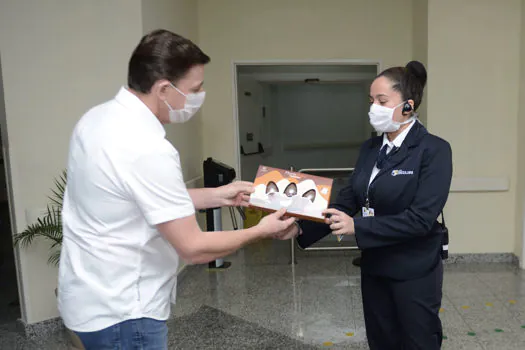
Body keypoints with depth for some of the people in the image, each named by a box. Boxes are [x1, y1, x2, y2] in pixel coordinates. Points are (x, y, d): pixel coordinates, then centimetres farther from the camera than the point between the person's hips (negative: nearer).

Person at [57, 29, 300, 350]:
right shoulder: (147, 149, -30)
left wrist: (216, 196, 8)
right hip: (118, 311, -9)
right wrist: (261, 231, -9)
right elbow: (194, 248, -24)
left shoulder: (100, 118, -1)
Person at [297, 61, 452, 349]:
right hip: (374, 268, 6)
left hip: (414, 273, -6)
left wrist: (356, 227, -27)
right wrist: (302, 229, -10)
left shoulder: (434, 150, -15)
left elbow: (421, 218, -23)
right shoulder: (370, 148, 5)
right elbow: (347, 201, 2)